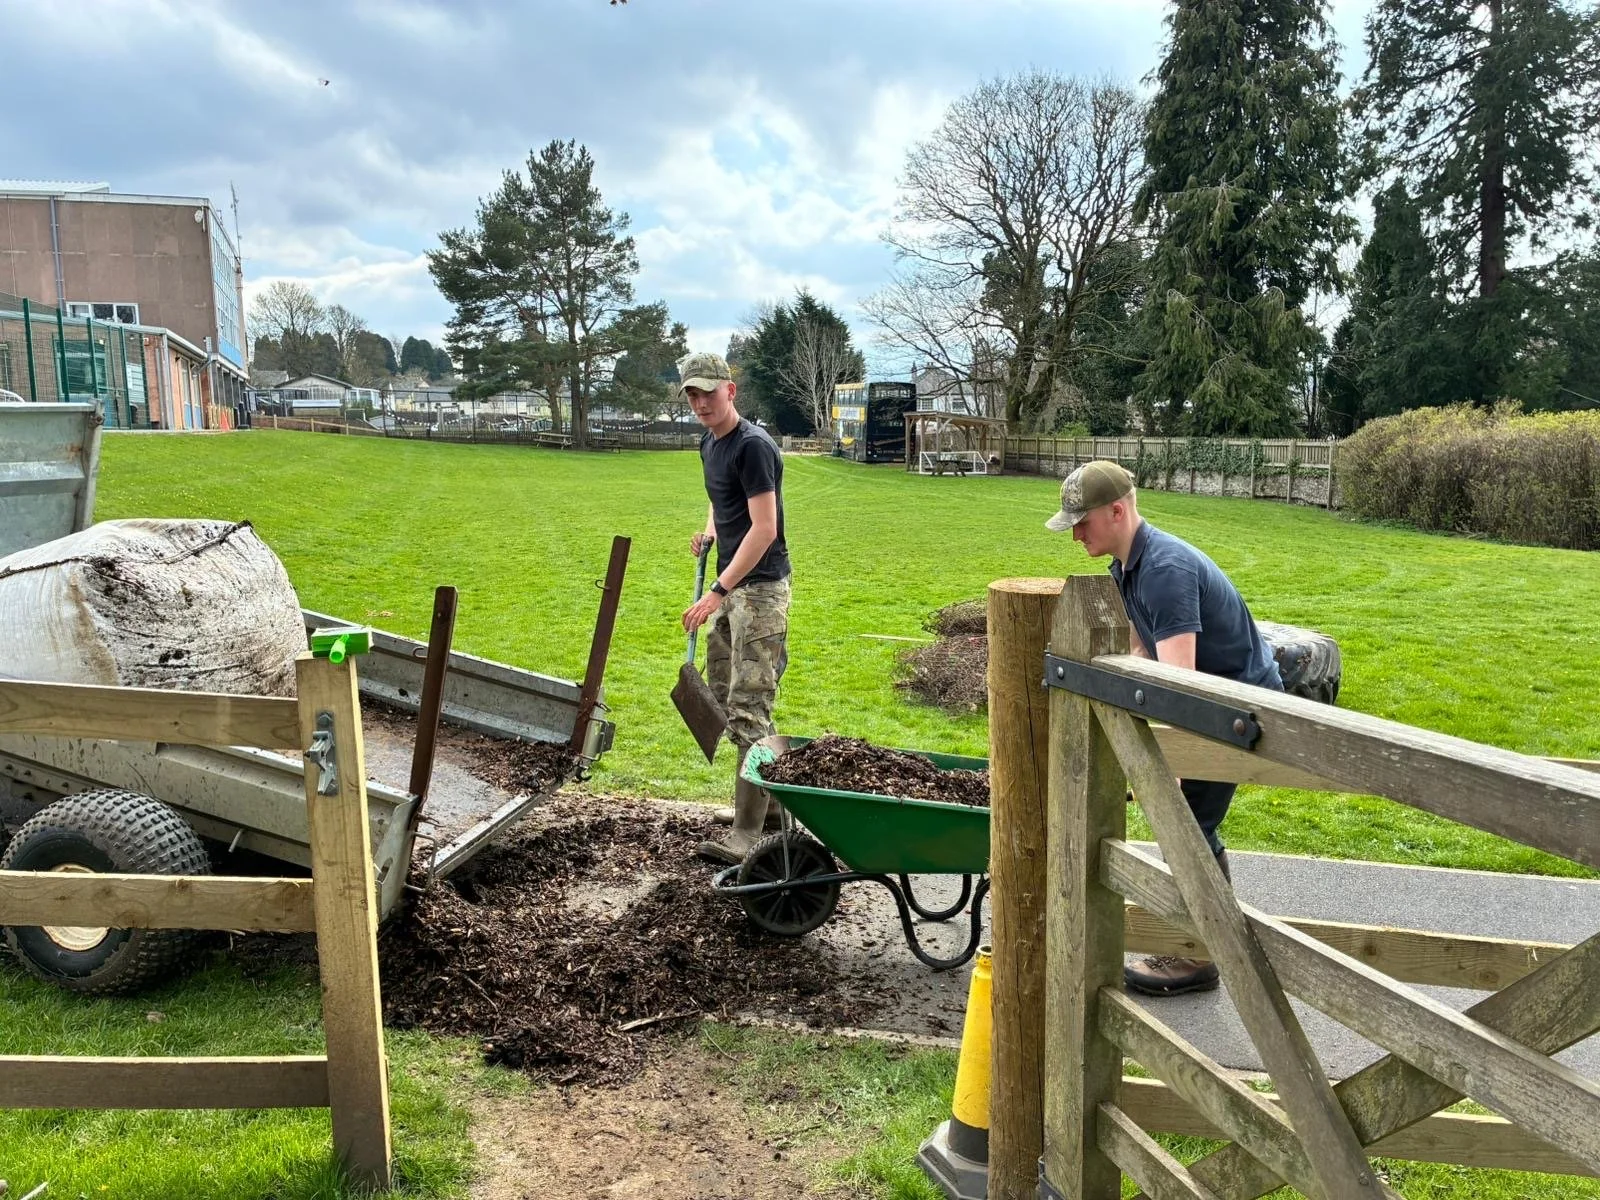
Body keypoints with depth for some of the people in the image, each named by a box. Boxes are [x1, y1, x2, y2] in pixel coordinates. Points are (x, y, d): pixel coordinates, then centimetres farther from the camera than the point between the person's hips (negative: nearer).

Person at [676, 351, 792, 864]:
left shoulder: (753, 446, -17)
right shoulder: (709, 443, 13)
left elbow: (763, 529, -22)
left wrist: (717, 593, -25)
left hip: (760, 588, -10)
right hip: (730, 586, 10)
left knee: (748, 710, -11)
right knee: (721, 695, 16)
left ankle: (747, 833, -7)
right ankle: (770, 798, 30)